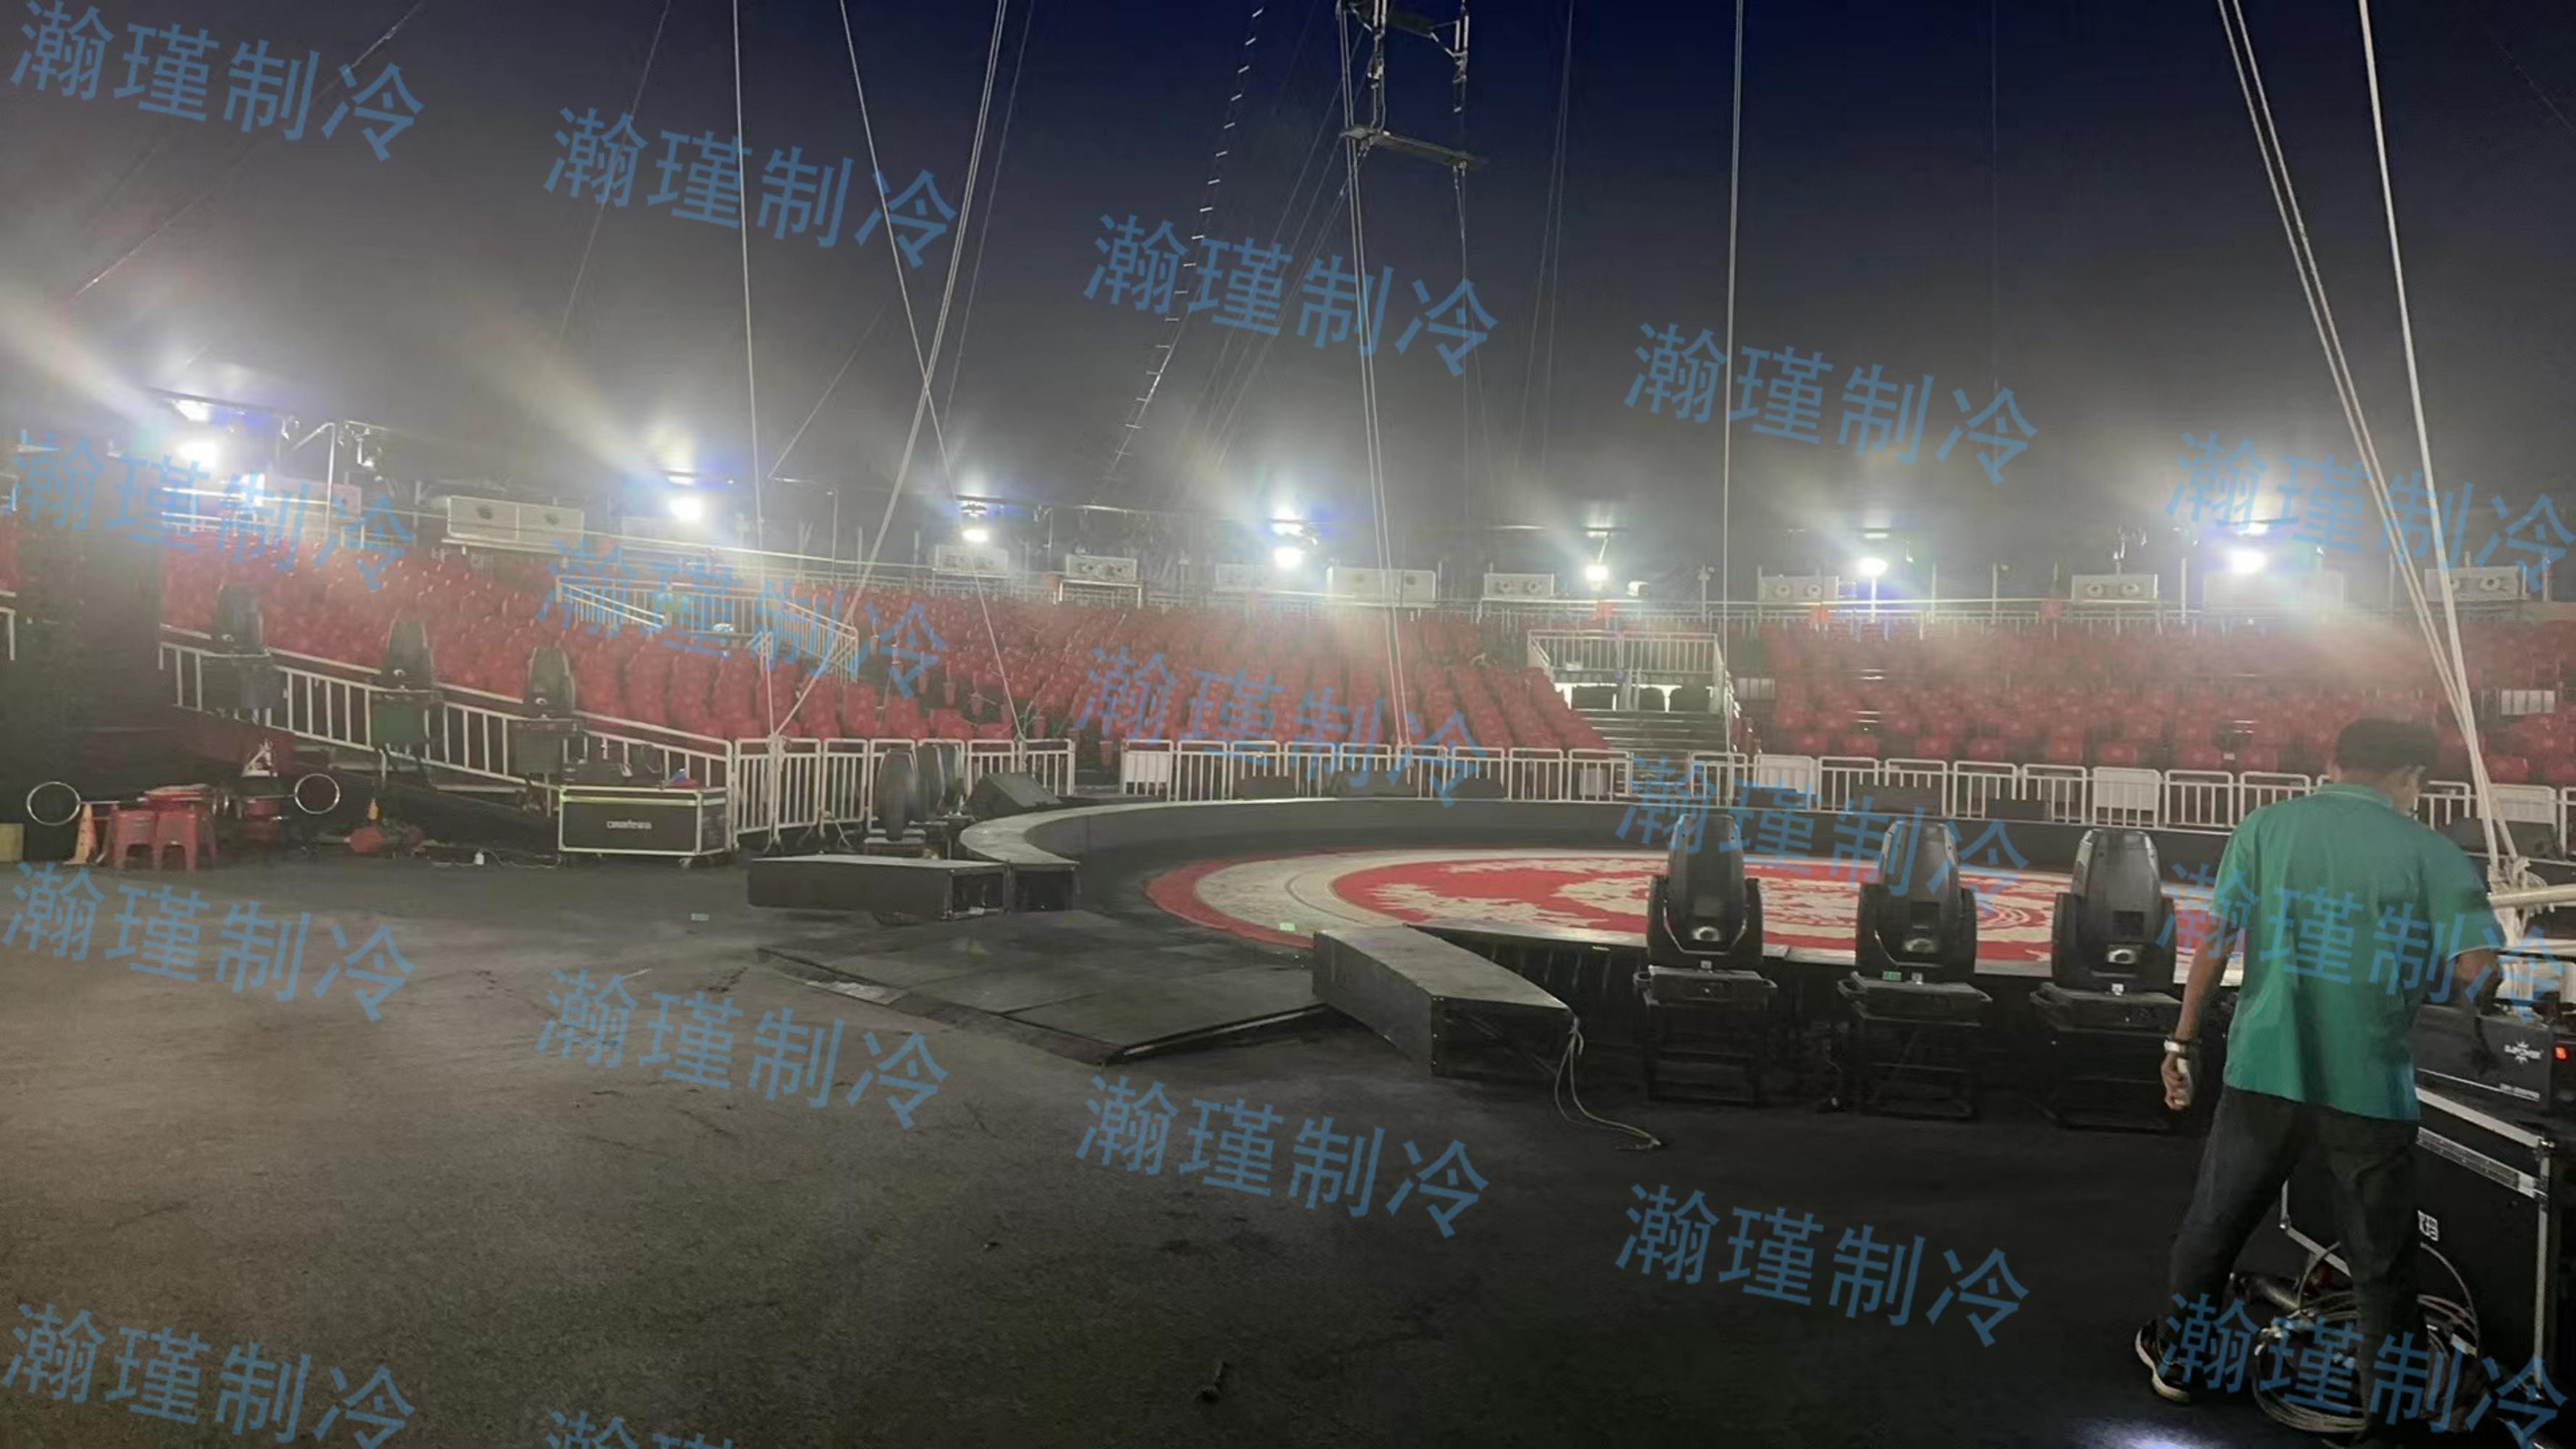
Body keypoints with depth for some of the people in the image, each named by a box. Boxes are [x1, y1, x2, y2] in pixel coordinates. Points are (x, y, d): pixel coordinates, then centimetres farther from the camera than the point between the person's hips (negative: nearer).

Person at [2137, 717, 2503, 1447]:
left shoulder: (2266, 827, 3)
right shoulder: (2429, 850, -1)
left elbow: (2215, 940, -2)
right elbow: (2478, 968, -8)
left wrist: (2184, 1039, 3)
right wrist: (2411, 980, 13)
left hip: (2266, 1071, 2)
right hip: (2372, 1087, -1)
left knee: (2212, 1226, 18)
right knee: (2383, 1268, 11)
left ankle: (2174, 1361, 35)